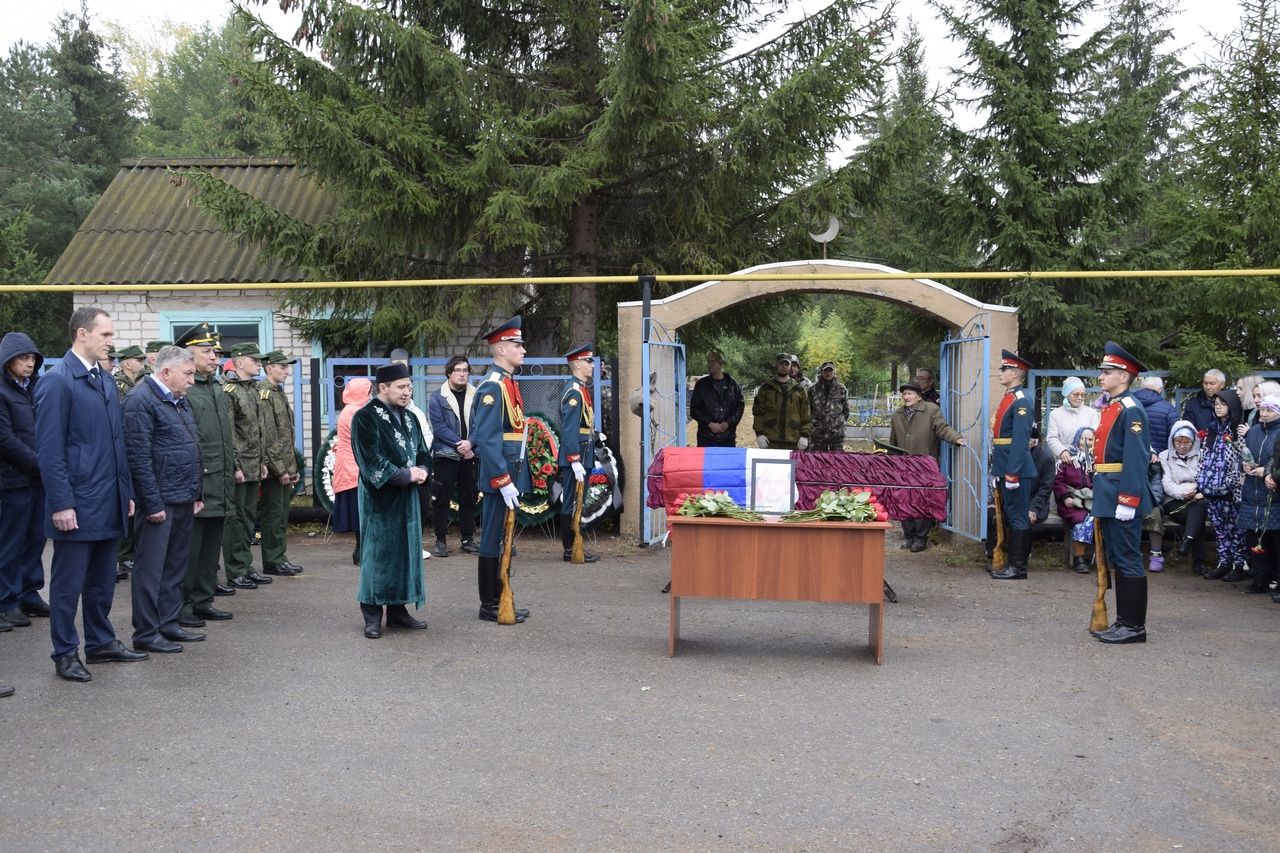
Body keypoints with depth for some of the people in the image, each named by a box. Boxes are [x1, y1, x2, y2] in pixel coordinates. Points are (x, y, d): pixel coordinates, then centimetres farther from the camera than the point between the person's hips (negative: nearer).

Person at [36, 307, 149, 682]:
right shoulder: (56, 381, -11)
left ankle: (101, 642, 27)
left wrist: (126, 491, 14)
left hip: (108, 503, 7)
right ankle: (66, 654, 13)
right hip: (76, 506, -7)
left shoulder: (105, 381, 13)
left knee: (102, 580, 16)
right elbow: (49, 449, -14)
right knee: (69, 582, 3)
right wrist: (61, 503, -17)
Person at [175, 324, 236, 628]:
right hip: (194, 486, -8)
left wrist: (231, 474, 19)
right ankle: (181, 606, 6)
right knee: (188, 547, -2)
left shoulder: (219, 392, 18)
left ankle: (203, 600, 22)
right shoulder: (181, 389, -10)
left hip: (219, 488, 8)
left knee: (211, 546, 13)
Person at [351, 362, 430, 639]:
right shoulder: (365, 418, -11)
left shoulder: (409, 418, 12)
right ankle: (372, 615, 8)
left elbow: (422, 452, 18)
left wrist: (422, 470, -4)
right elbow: (372, 462, -17)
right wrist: (407, 475, -16)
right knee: (378, 553, -2)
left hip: (407, 497, 7)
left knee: (407, 550, 10)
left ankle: (398, 609, 20)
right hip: (379, 497, -7)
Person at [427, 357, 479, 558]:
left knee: (469, 498, 9)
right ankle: (441, 540, 7)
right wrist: (460, 444, -15)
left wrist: (470, 443, -16)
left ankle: (468, 539, 17)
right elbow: (438, 427, -8)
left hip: (469, 456, 3)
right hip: (445, 456, -3)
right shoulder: (437, 398, -2)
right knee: (442, 499, 0)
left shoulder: (476, 396, 5)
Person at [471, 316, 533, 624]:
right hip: (501, 476, -10)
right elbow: (487, 440, -21)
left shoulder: (509, 384, 15)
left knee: (502, 540, 15)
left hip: (512, 475, 10)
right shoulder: (492, 386, -15)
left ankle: (499, 599, 23)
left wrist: (515, 479, 16)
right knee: (494, 541, -1)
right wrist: (503, 482, -22)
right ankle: (490, 606, 7)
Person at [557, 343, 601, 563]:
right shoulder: (573, 392, -15)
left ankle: (576, 546, 20)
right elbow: (569, 430, -21)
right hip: (576, 456, -10)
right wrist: (575, 461, -24)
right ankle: (571, 550, 1)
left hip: (583, 456, 10)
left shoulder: (581, 390, 16)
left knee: (576, 503, 13)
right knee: (571, 504, -4)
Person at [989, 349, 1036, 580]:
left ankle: (1018, 568, 2)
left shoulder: (1021, 402, -14)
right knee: (1007, 516, 15)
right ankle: (1011, 562, 24)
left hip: (1014, 468, -10)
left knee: (1017, 517, -3)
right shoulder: (1008, 397, 16)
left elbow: (1020, 441, -20)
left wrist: (1012, 474, -23)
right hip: (1003, 467, 10)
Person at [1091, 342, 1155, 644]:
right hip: (1107, 497, 10)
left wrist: (1127, 501, -23)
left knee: (1128, 561, -3)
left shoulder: (1131, 410, -13)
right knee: (1115, 560, 14)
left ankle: (1134, 626, 3)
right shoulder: (1110, 408, 15)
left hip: (1121, 497, -10)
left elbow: (1136, 460, -20)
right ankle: (1123, 620, 22)